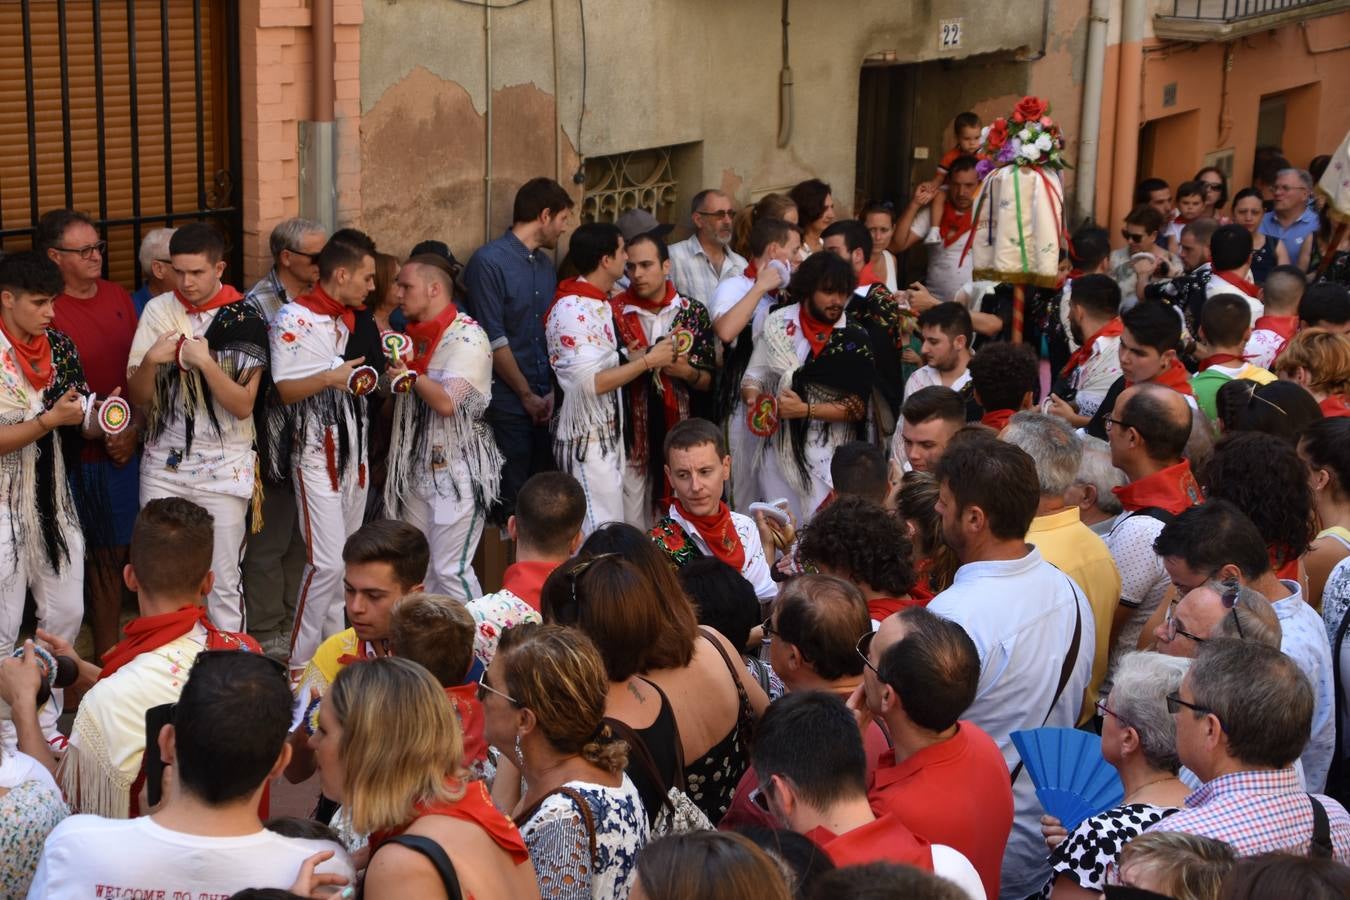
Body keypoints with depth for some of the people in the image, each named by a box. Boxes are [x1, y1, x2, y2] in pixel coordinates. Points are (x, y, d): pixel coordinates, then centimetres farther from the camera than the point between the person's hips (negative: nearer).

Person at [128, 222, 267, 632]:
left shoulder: (245, 318, -5)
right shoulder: (158, 311, 3)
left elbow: (243, 405, -9)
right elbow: (137, 398, 4)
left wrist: (205, 362, -22)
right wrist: (151, 361, -15)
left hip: (223, 467, -3)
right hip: (163, 465, 3)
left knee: (223, 583, 0)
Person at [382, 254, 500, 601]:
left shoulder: (467, 336, -12)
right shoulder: (415, 336, 13)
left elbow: (447, 402, -22)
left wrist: (407, 372, -14)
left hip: (458, 471, -8)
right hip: (418, 468, 8)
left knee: (451, 570, -9)